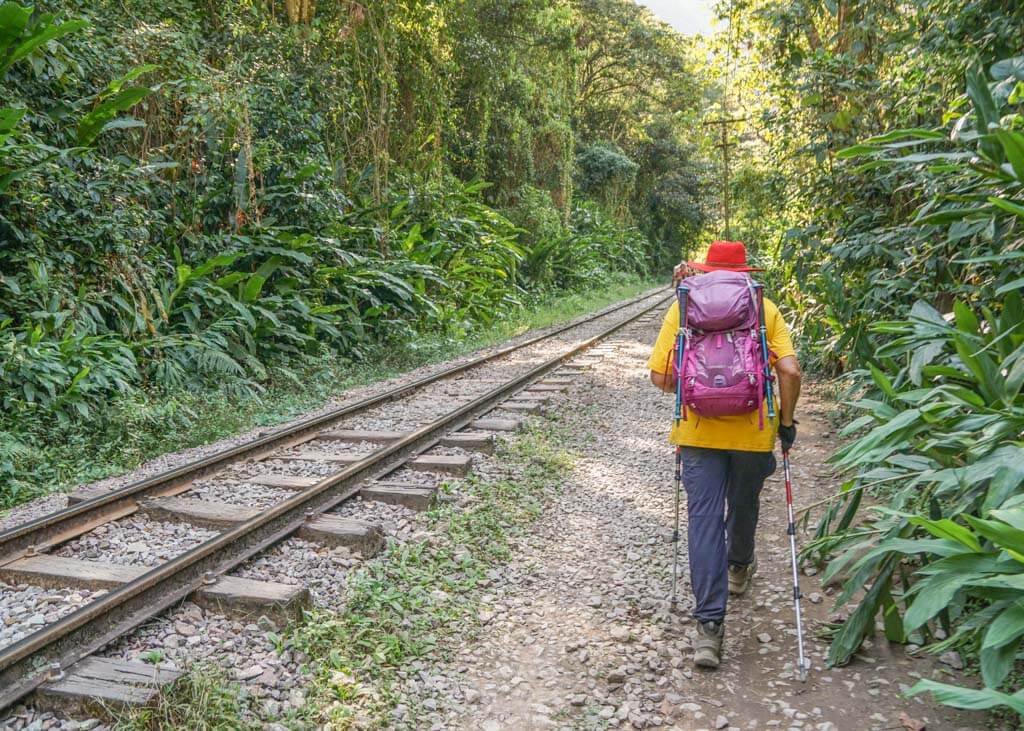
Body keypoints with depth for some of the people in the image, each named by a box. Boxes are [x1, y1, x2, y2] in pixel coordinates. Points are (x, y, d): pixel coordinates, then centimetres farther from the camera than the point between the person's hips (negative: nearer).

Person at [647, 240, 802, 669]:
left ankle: (710, 623, -6)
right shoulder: (764, 309, 0)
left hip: (699, 431, -1)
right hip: (753, 430, 1)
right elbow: (789, 371, -9)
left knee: (704, 517, 1)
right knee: (744, 505, 24)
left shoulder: (683, 308, 0)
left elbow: (659, 377, -3)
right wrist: (787, 422, 4)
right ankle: (739, 569, 51)